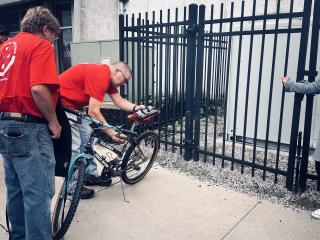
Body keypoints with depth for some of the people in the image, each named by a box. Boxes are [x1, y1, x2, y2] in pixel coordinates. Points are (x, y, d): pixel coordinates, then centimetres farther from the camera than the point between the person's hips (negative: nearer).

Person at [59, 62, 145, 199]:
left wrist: (135, 107, -14)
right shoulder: (100, 76, -27)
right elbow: (94, 112, -29)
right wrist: (111, 133, -25)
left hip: (74, 105, 10)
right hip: (61, 104, -10)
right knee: (73, 146, -9)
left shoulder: (107, 76, 4)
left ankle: (91, 175, 22)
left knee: (87, 138, 11)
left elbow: (119, 101, 3)